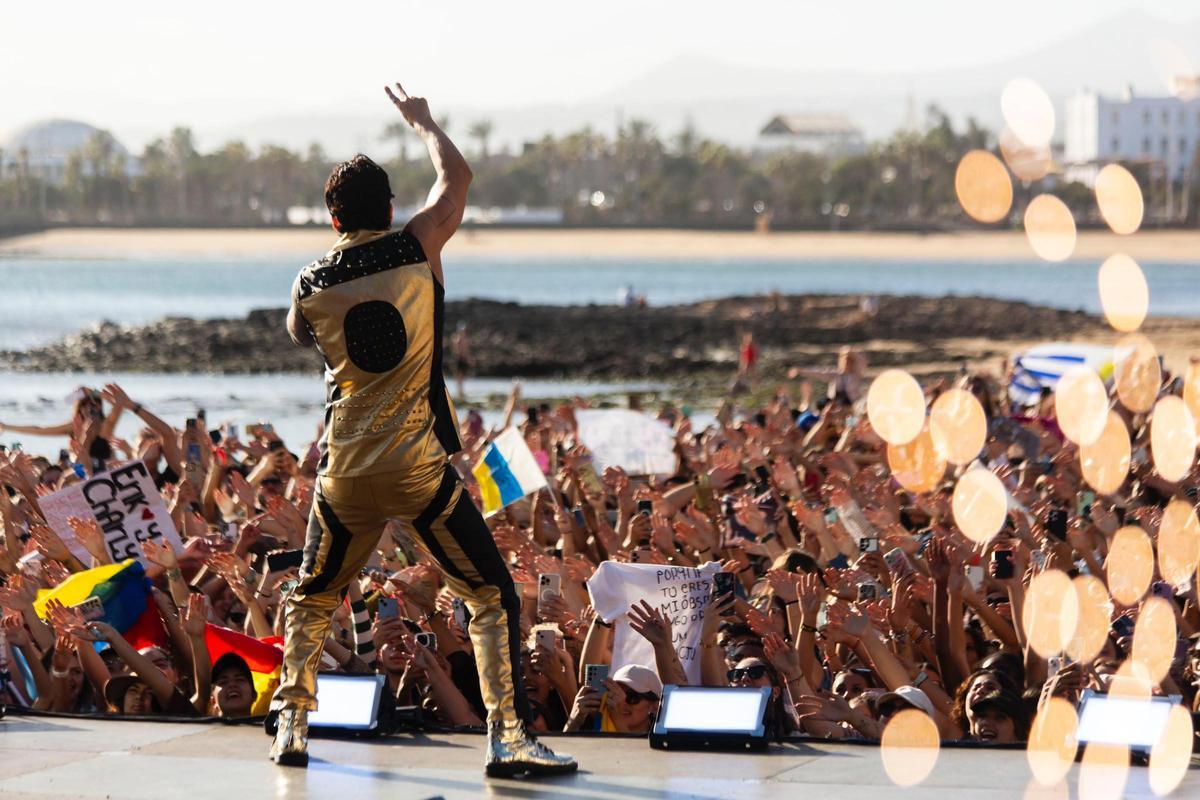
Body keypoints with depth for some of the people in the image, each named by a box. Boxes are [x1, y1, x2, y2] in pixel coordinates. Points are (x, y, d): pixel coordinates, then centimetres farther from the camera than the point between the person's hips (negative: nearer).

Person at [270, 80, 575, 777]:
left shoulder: (311, 286, 2)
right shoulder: (417, 251, -5)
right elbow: (458, 175, 12)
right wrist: (421, 120, 27)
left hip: (346, 474, 3)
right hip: (419, 467, -3)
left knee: (314, 602, 23)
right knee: (494, 597, 3)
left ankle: (291, 727, 19)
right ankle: (508, 737, -9)